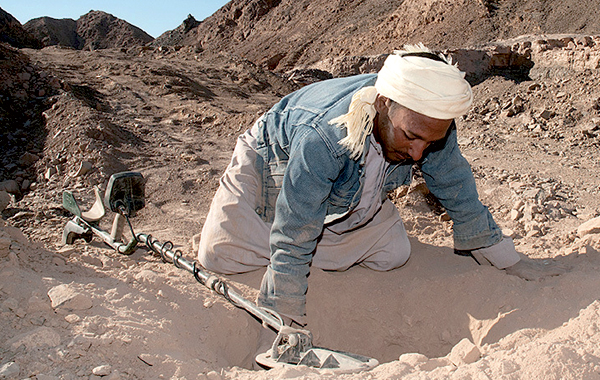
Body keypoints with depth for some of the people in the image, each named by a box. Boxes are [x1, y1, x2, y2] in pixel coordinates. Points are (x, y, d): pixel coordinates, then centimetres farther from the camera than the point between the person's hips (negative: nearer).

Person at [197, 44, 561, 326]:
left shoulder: (431, 123, -28)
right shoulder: (322, 137, -46)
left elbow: (458, 189, -12)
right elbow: (292, 242, -38)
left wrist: (508, 259, -4)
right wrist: (289, 323, -30)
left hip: (351, 194, 4)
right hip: (272, 165, -4)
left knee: (394, 255, -6)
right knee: (219, 256, -8)